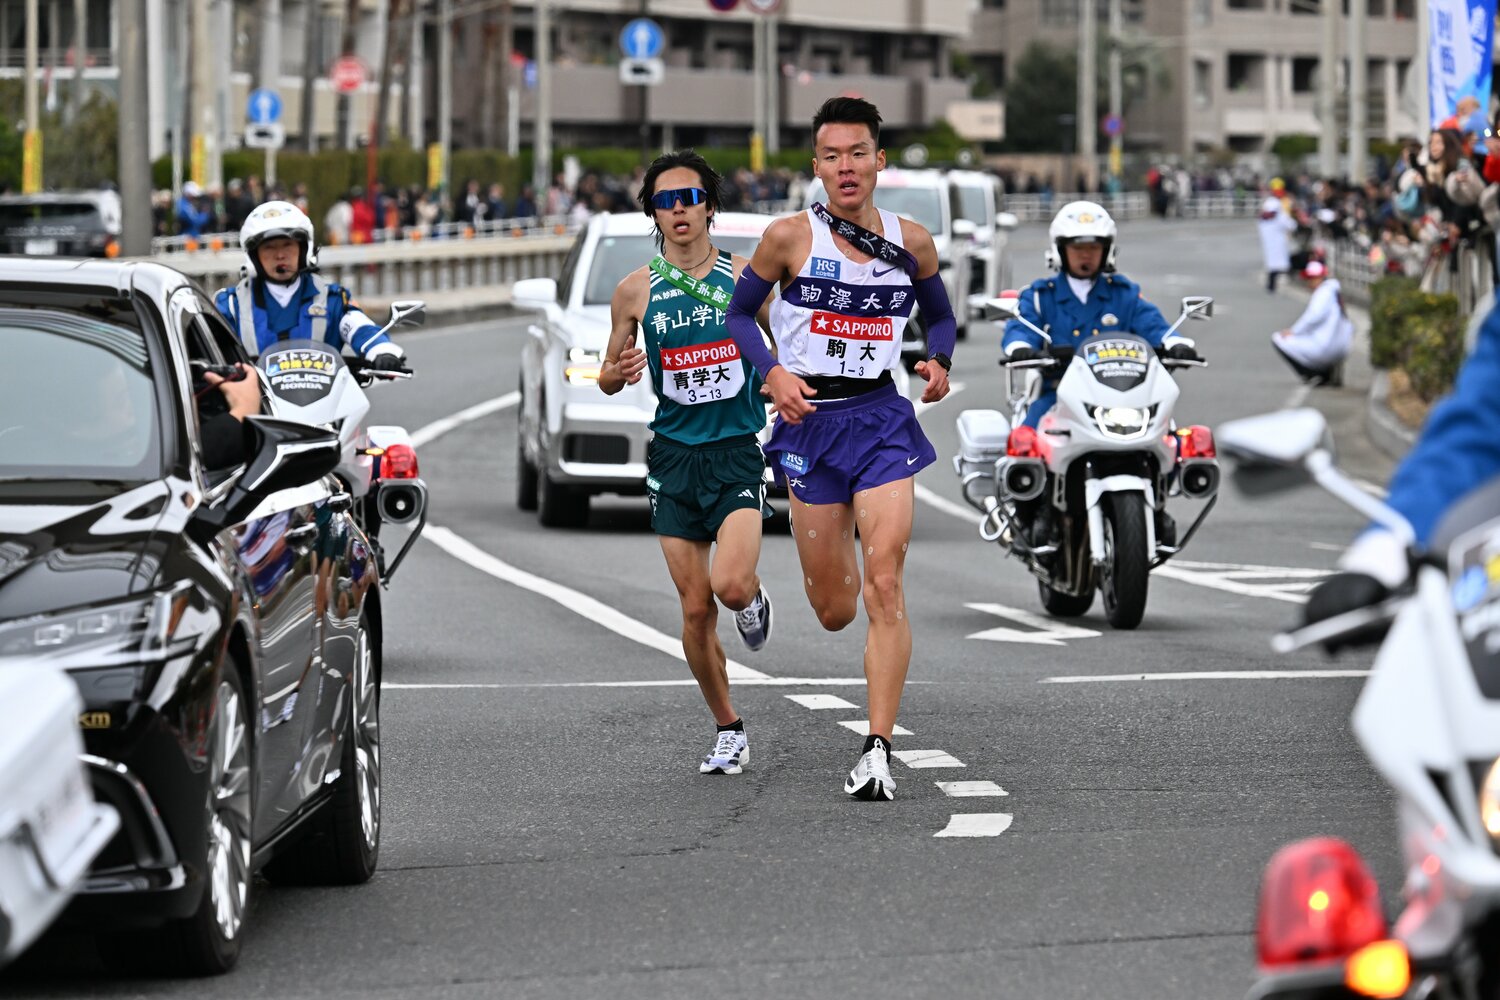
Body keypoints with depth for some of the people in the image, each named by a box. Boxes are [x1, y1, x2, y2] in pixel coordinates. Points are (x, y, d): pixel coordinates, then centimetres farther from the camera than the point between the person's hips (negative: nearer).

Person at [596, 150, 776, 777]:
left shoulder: (745, 277, 1)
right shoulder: (636, 291, 4)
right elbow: (608, 377, 13)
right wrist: (618, 372, -10)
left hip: (737, 453, -2)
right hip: (674, 459, 2)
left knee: (730, 584, -22)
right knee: (695, 610, 1)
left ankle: (753, 599, 15)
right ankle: (728, 730, 18)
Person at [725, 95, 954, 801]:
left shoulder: (910, 242, 3)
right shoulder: (790, 237, -3)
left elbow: (940, 316, 19)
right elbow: (738, 312, 8)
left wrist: (938, 361, -2)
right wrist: (773, 372, -9)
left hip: (883, 421, 0)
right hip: (810, 421, 0)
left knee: (883, 587, -14)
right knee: (834, 610, 6)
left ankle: (878, 750, -12)